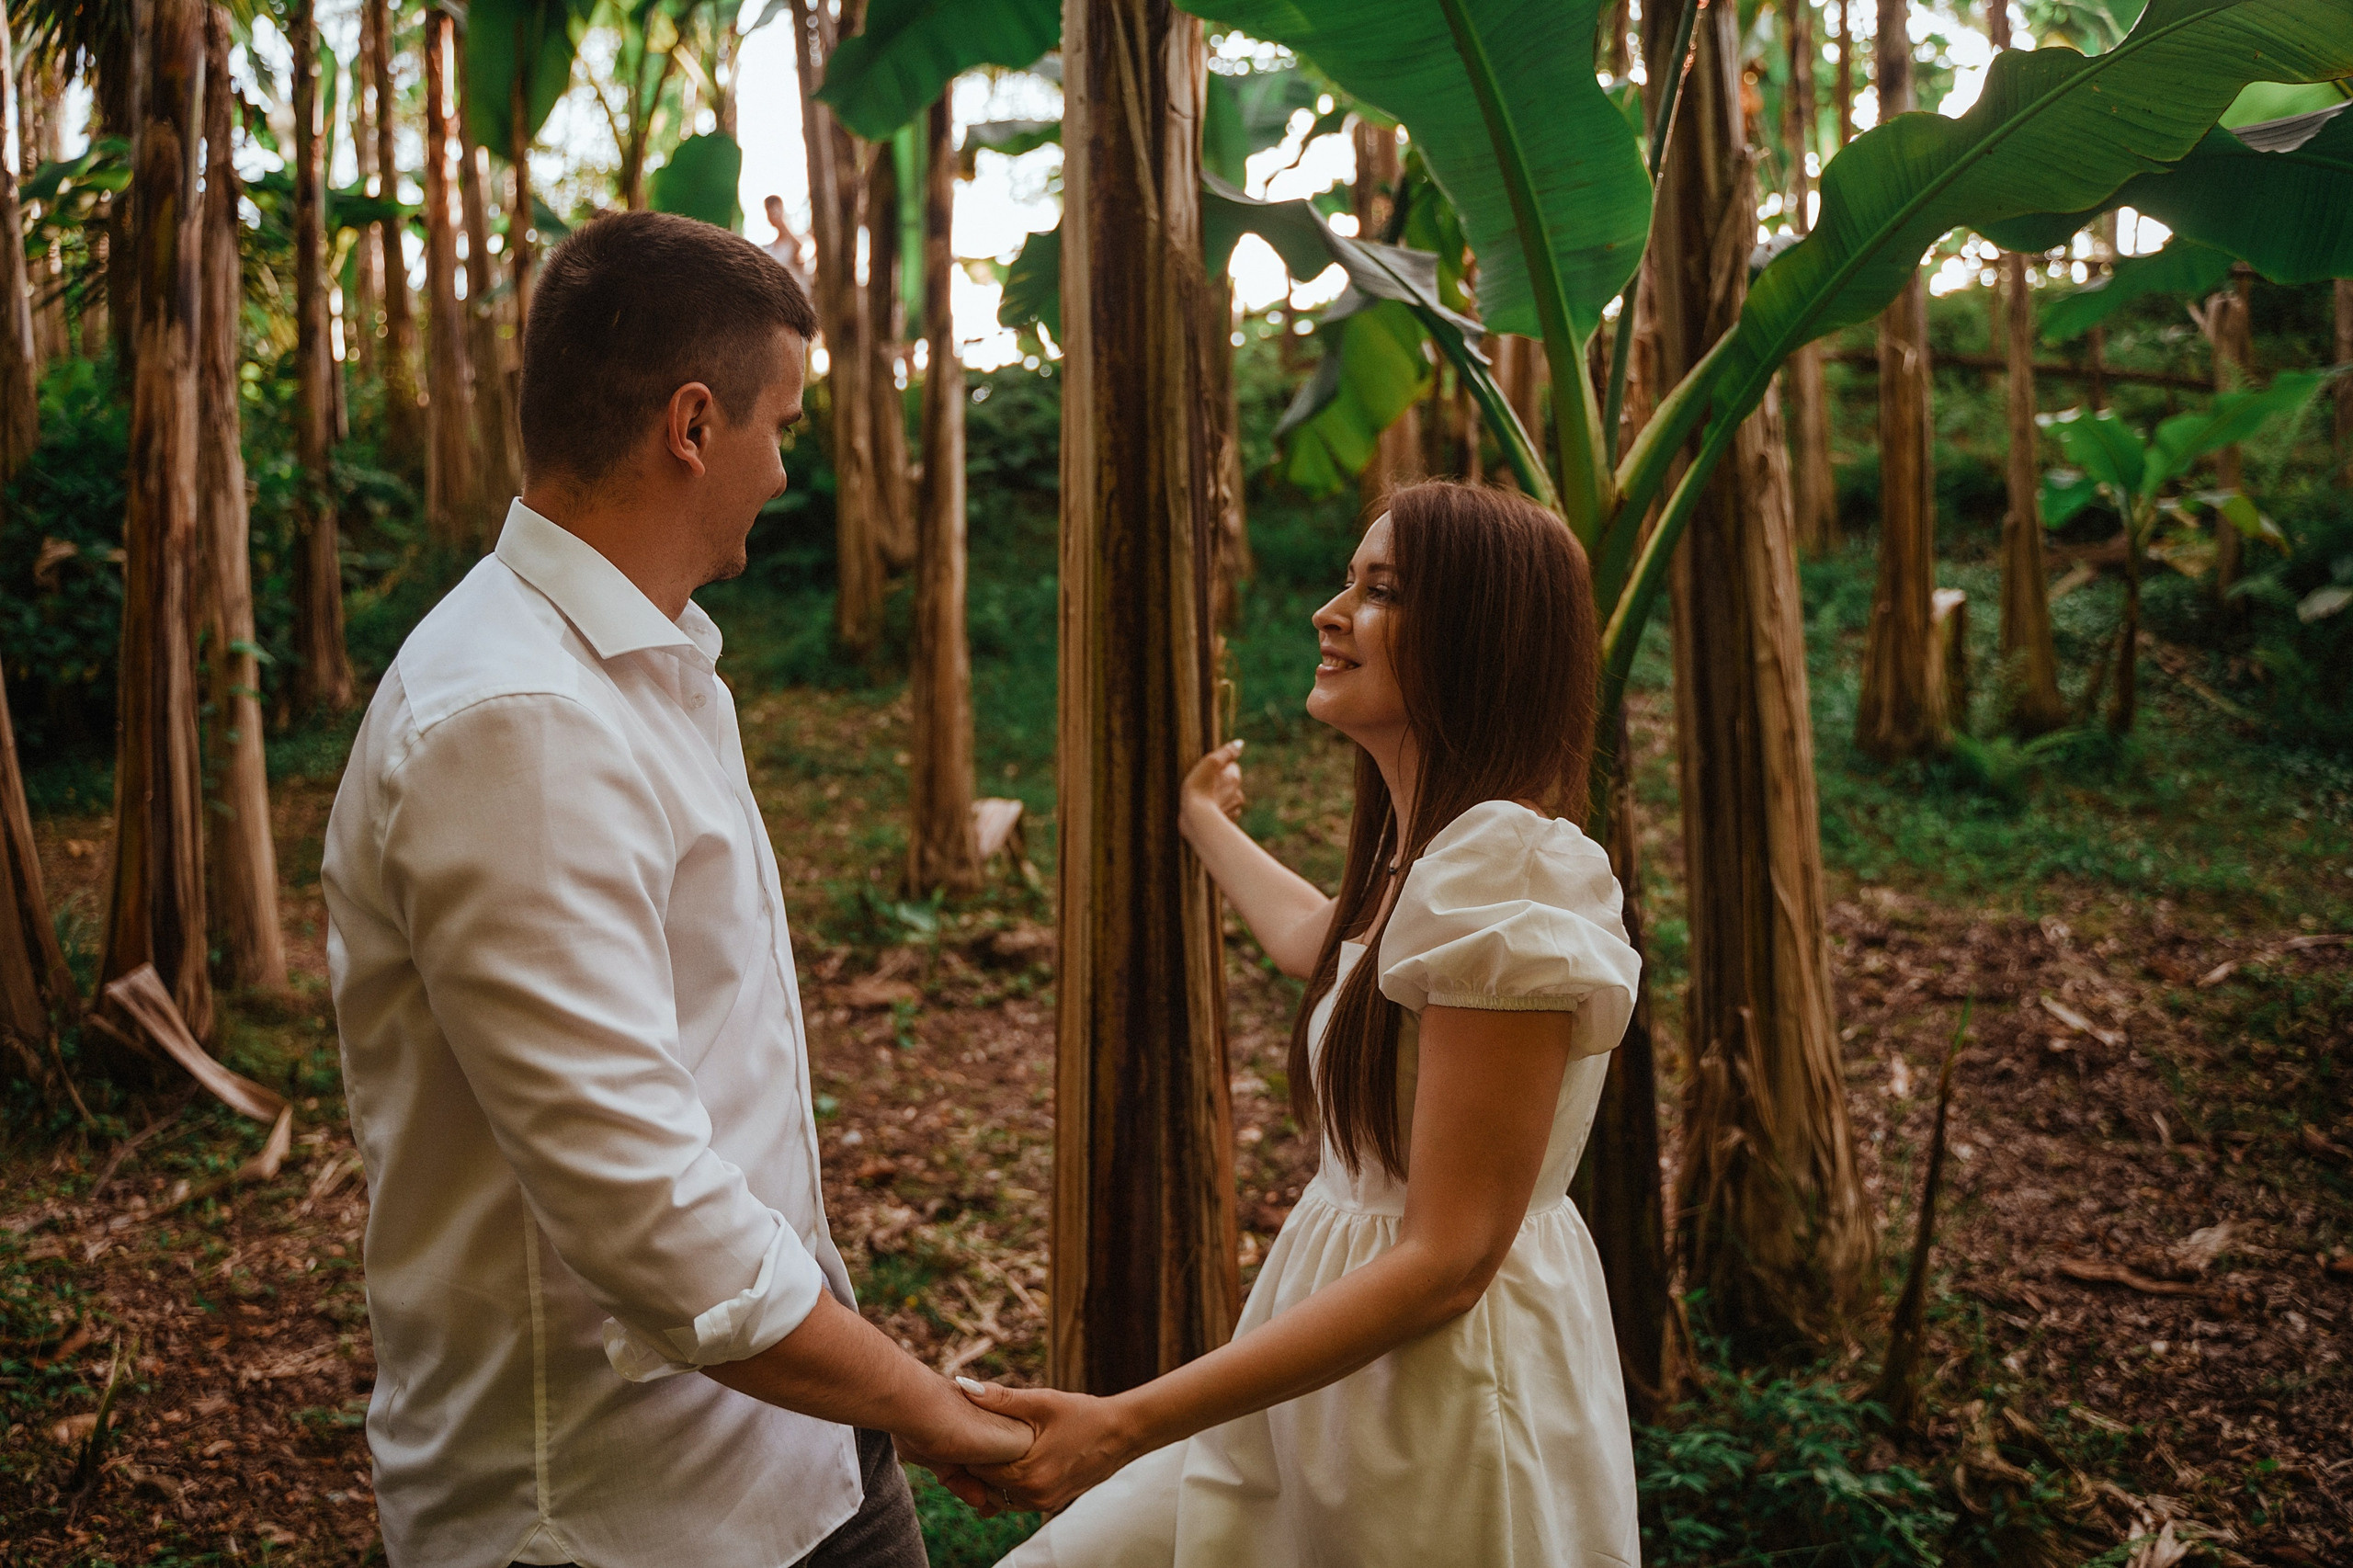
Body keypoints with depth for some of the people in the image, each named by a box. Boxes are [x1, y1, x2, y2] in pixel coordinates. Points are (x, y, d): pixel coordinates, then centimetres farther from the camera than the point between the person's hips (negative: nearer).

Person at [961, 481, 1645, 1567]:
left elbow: (1445, 1263, -23)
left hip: (1450, 1423, -8)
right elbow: (1307, 938, 30)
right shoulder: (1427, 849, 6)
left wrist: (1123, 1428, -25)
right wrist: (1204, 823, 48)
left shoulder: (1511, 868, -22)